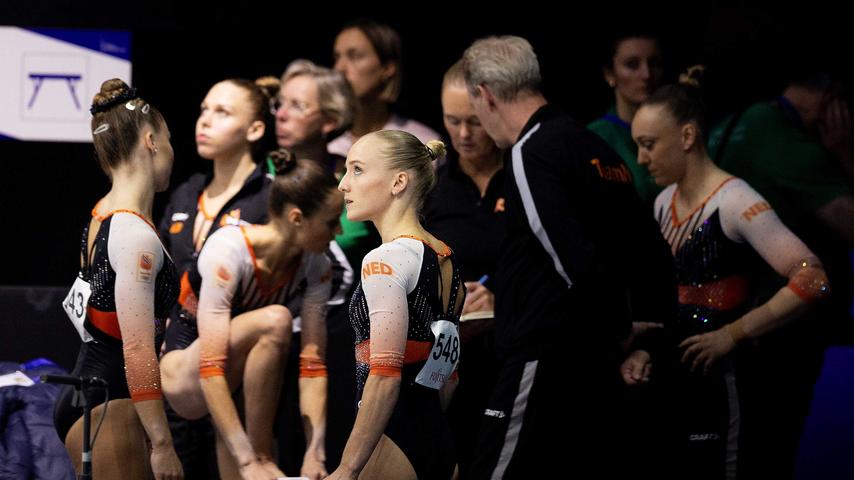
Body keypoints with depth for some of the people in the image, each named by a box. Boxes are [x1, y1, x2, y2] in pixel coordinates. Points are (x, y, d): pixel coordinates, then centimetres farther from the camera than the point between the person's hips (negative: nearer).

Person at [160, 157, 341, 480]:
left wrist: (315, 454, -26)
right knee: (274, 321, -30)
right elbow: (210, 369, -36)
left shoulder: (315, 267, -10)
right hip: (181, 377, -7)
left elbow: (313, 362, -14)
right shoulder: (227, 251, -30)